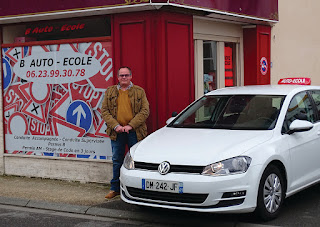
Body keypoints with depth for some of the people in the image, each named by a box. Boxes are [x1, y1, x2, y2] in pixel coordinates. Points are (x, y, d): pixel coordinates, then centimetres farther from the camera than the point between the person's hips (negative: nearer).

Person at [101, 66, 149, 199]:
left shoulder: (139, 92, 5)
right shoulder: (110, 92, 10)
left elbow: (145, 111, -2)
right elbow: (104, 111, 5)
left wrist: (130, 125, -13)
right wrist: (115, 125, -10)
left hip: (134, 132, -1)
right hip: (116, 132, 2)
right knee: (117, 161, 8)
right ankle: (115, 188, 17)